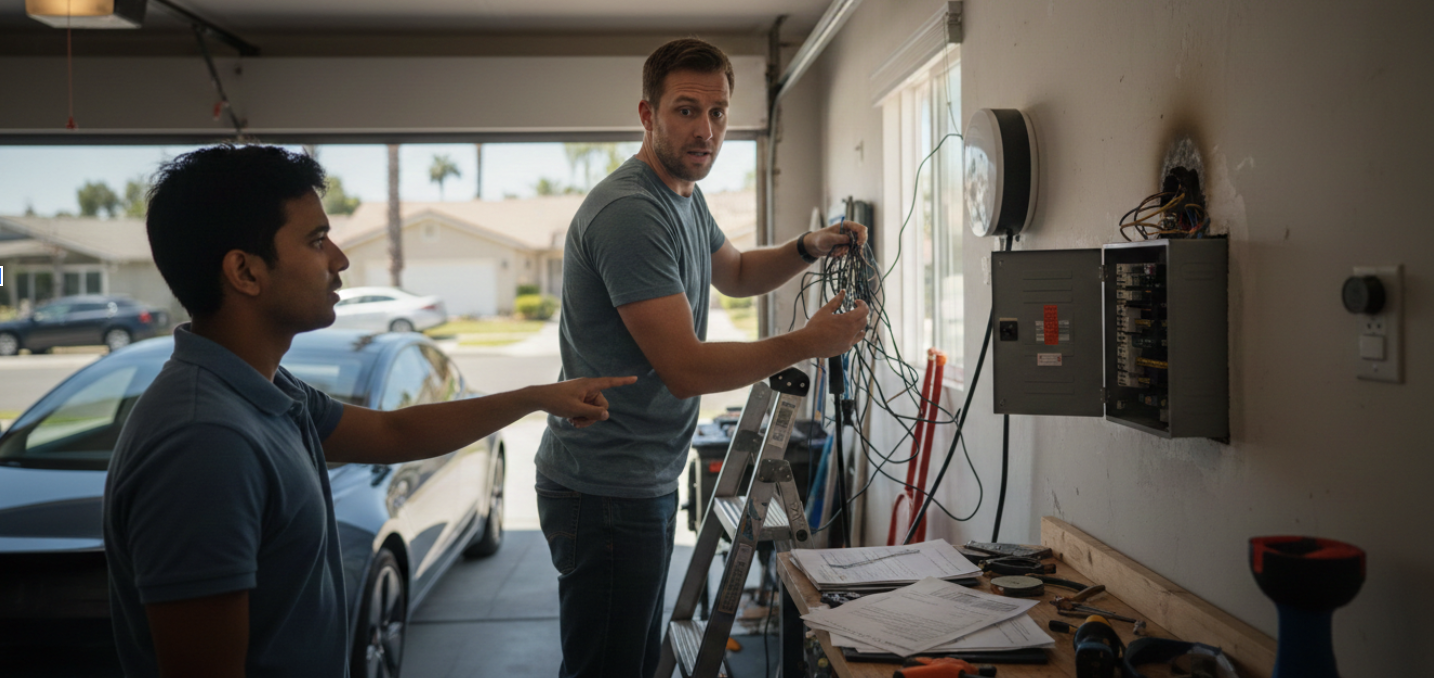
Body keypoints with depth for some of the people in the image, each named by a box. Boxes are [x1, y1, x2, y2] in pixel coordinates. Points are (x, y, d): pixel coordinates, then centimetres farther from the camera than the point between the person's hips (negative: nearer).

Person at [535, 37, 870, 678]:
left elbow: (734, 273, 30)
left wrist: (808, 248, 11)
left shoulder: (685, 196, 12)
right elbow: (686, 368, -24)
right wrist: (808, 343, -14)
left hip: (646, 482, 10)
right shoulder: (629, 211, -21)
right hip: (607, 495, -10)